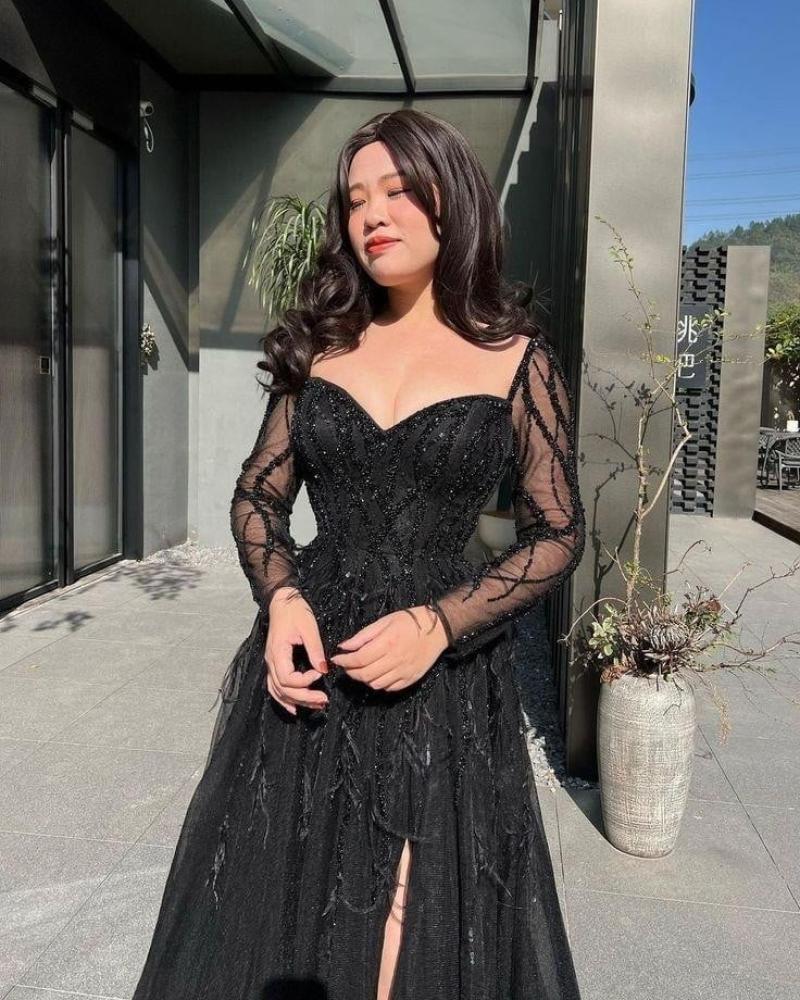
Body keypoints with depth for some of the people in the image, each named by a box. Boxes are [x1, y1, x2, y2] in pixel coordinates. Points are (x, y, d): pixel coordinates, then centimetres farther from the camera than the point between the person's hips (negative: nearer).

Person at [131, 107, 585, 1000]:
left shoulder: (517, 360, -3)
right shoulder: (322, 345, 5)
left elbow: (557, 536, -1)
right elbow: (256, 497, 9)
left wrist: (438, 624, -15)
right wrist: (281, 599, -10)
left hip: (440, 680, -2)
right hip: (306, 666, 3)